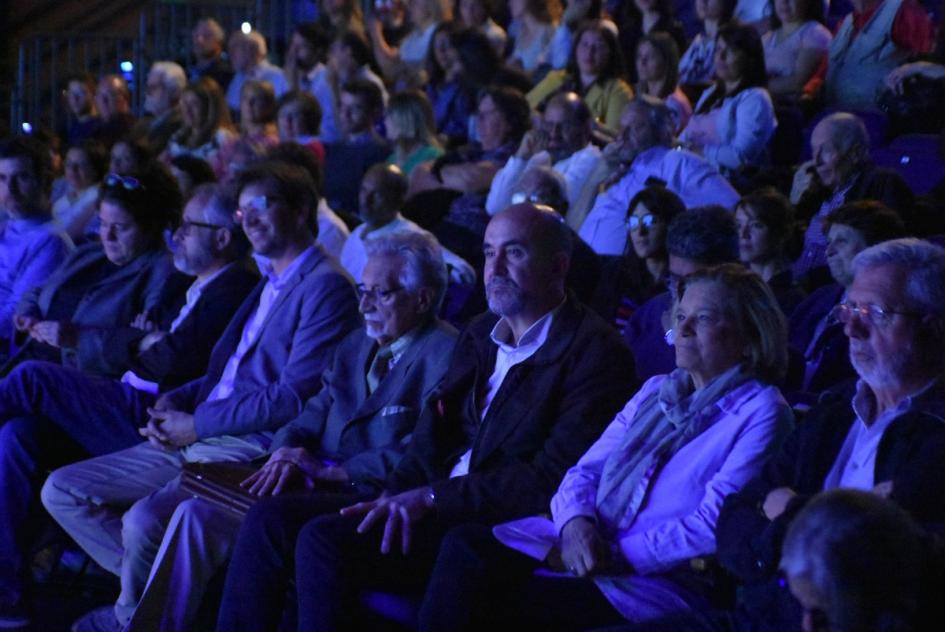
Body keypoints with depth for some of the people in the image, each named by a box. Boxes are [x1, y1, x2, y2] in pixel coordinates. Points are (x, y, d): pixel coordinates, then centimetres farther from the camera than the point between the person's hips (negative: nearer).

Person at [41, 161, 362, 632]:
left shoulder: (326, 286, -10)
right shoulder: (270, 281, 20)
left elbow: (292, 398, -17)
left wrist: (196, 424, -12)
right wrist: (173, 402, 3)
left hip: (252, 446, -10)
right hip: (196, 436, 10)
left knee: (143, 520, -32)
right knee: (61, 492, 3)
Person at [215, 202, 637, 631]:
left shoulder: (594, 351, -9)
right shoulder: (479, 334, 16)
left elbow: (553, 478, -17)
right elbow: (433, 435, 12)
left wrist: (433, 497, -19)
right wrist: (395, 497, -8)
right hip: (436, 503, 8)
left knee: (325, 539, -24)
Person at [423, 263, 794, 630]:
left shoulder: (762, 413, -2)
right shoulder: (655, 391, 20)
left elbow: (715, 526, -13)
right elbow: (585, 472, 15)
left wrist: (615, 555, -17)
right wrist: (576, 524, -9)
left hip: (660, 580, -7)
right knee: (466, 544, -19)